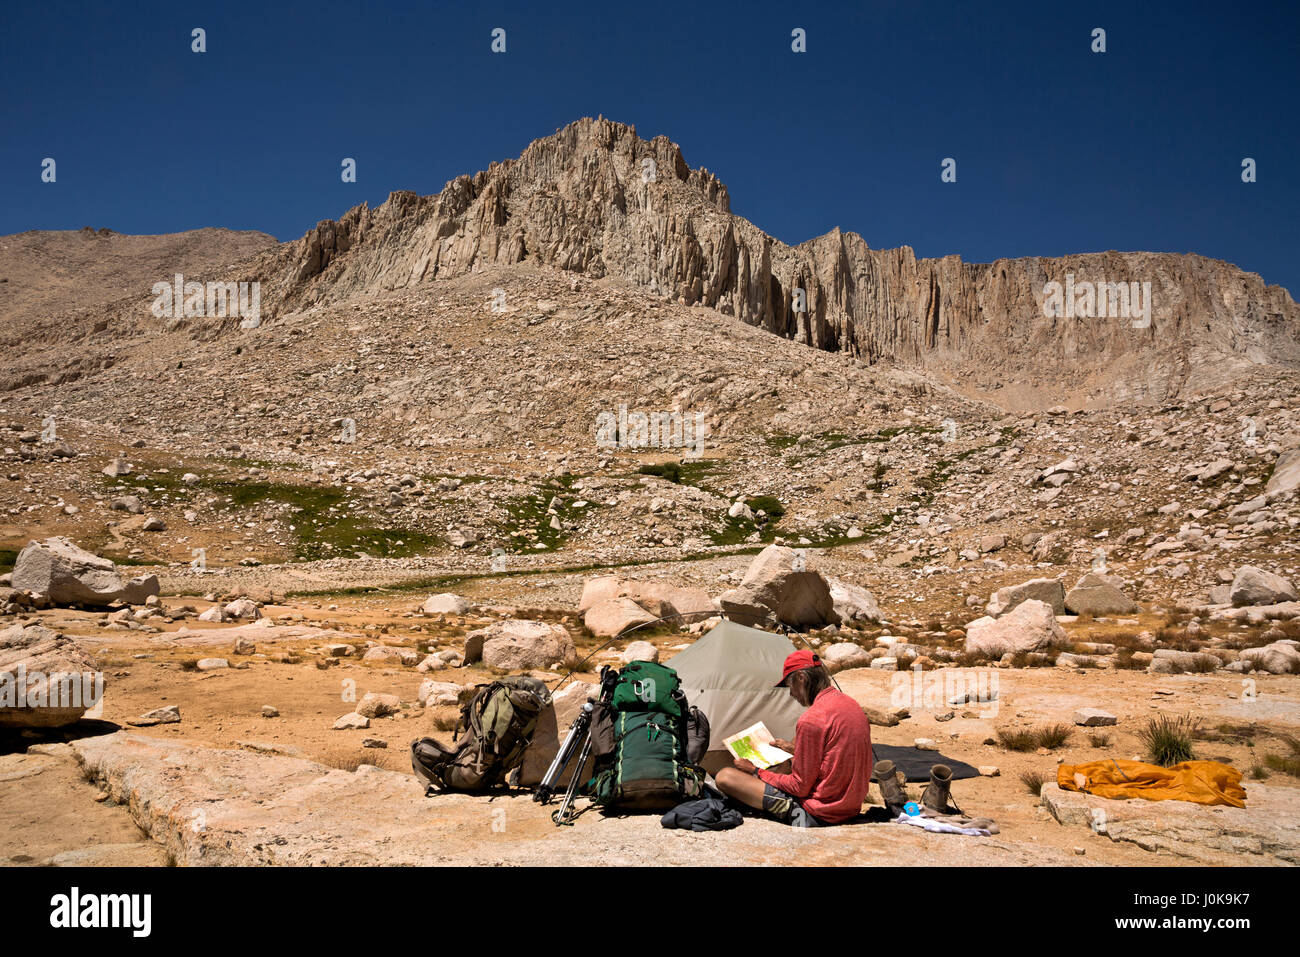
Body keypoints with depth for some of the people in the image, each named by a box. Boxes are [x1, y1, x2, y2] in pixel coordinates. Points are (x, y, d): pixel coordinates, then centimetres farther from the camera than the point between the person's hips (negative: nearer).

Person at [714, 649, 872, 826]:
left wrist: (756, 771, -3)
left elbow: (799, 788, -16)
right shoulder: (851, 704, 6)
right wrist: (795, 750, 27)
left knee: (724, 777, -13)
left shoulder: (811, 720, -22)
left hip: (819, 815, -9)